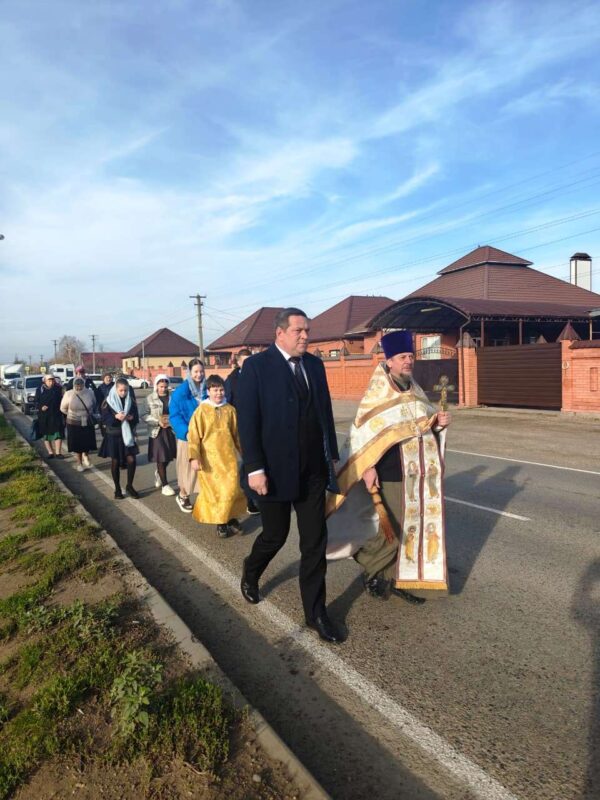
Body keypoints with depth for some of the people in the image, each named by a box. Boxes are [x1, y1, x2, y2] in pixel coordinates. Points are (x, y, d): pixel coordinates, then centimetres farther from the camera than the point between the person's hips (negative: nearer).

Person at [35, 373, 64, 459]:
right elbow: (36, 402, 3)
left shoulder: (58, 389, 2)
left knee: (58, 433, -4)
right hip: (44, 416, 1)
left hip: (56, 415, -1)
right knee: (46, 434, 7)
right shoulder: (40, 389, 2)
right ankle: (50, 452, 16)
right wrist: (41, 407, -17)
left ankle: (58, 452, 1)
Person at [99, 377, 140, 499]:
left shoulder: (131, 401, 1)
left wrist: (131, 417, -19)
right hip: (113, 435, -2)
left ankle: (129, 486, 16)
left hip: (128, 434, 2)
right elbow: (104, 418, -9)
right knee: (115, 462, 7)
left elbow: (137, 418, 3)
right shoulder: (108, 401, -6)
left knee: (131, 460, -4)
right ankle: (117, 489, 21)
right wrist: (116, 417, -26)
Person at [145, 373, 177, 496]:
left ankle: (158, 473, 41)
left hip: (171, 430, 2)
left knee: (168, 456, 11)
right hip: (157, 431, -2)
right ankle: (165, 485, 10)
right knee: (161, 458, -1)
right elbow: (145, 415, -5)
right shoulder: (150, 398, -2)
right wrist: (158, 422, -16)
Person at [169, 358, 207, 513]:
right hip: (188, 435, -3)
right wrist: (186, 431, -21)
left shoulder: (206, 389, 1)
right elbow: (174, 415, -10)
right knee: (188, 466, 7)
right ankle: (182, 496, 26)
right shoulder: (181, 391, -10)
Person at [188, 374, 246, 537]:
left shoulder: (230, 410, 4)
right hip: (209, 458, -2)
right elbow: (193, 435, -8)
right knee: (213, 491, 4)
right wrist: (194, 457, -16)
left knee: (231, 490, 1)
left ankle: (229, 518, 23)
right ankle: (221, 522, 19)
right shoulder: (201, 410, -5)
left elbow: (237, 433, 13)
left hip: (228, 457, 2)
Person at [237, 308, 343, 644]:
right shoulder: (257, 366, -8)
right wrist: (254, 469, -16)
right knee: (275, 535, 12)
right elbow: (247, 421, -12)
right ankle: (251, 574, 46)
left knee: (315, 541, 6)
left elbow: (326, 411, 11)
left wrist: (332, 455, 10)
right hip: (275, 470, -4)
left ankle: (316, 611, 22)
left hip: (313, 470, 4)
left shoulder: (315, 364, 7)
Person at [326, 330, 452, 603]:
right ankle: (372, 568, 24)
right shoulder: (377, 393, -8)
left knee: (415, 525, 10)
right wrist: (367, 467, -20)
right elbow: (365, 432, -13)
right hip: (393, 473, -7)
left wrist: (439, 422, -1)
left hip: (420, 472, 7)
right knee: (392, 528, -1)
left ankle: (400, 578, 25)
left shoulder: (415, 391, 11)